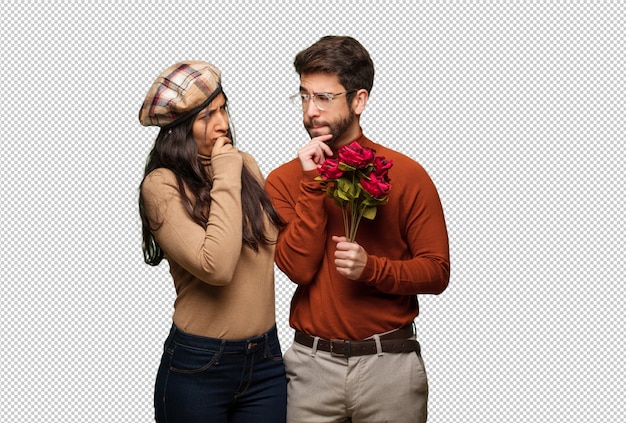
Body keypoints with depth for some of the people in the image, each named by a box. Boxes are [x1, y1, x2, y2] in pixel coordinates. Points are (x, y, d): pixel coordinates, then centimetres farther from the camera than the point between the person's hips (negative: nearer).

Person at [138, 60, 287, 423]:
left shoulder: (246, 165, 4)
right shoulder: (162, 185, -12)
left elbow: (280, 248, 6)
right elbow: (215, 266, -24)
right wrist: (226, 179, -18)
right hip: (198, 366, -5)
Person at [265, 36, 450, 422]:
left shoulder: (406, 175, -4)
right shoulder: (284, 180, 1)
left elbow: (437, 272, -5)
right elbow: (298, 267, -11)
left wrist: (372, 267, -20)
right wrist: (313, 184, -15)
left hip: (389, 362, -1)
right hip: (312, 364, 1)